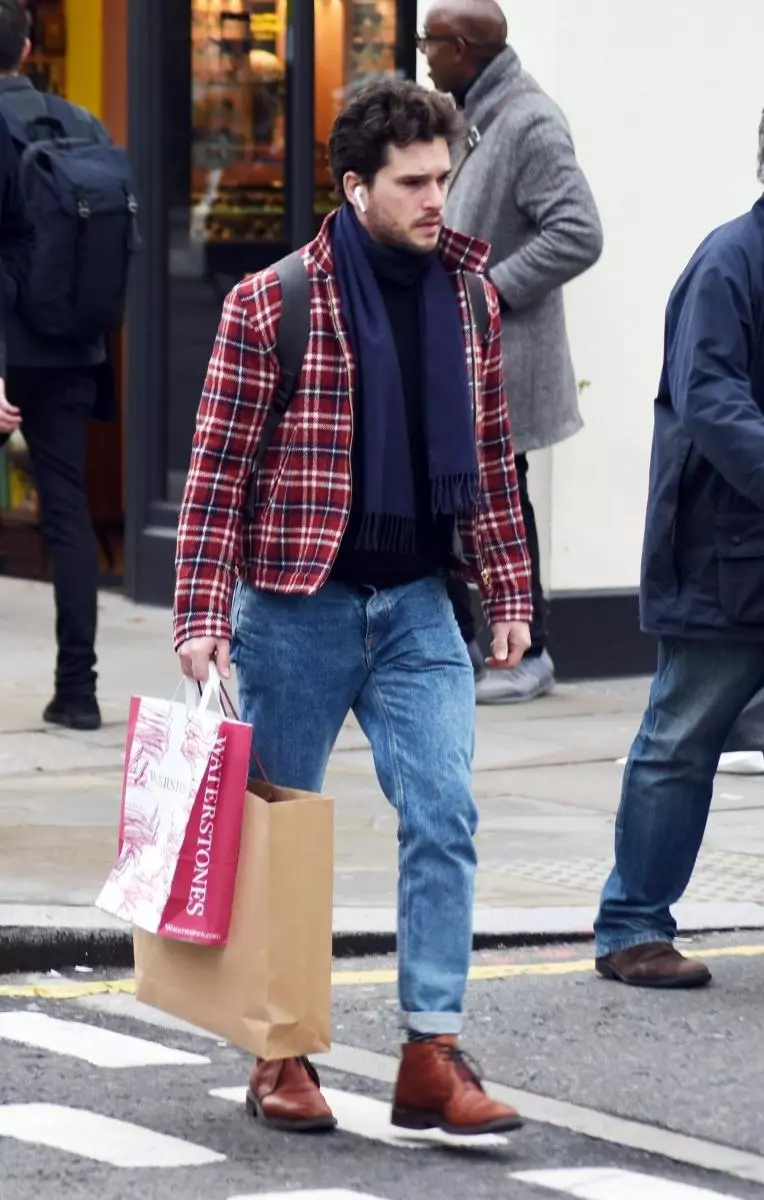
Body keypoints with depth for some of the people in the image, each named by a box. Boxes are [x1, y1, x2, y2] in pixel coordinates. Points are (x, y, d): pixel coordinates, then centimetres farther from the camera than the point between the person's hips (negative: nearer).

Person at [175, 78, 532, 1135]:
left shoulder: (469, 296, 5)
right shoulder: (271, 304, -9)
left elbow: (489, 456, 13)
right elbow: (218, 468, -8)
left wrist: (508, 592, 10)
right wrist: (202, 612, -13)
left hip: (417, 605, 3)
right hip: (297, 607, -3)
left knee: (444, 816, -8)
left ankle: (432, 1058, -5)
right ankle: (280, 1055, 20)